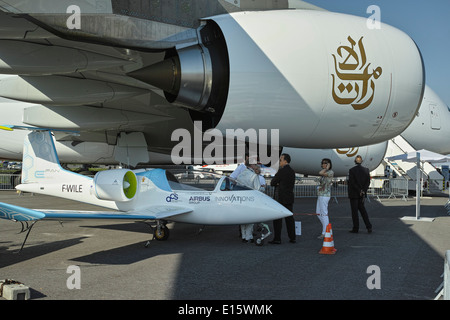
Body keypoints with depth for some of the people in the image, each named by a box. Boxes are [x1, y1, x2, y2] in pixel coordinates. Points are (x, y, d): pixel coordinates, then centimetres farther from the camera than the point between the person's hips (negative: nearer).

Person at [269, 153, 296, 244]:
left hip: (280, 199, -8)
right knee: (289, 218, 11)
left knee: (277, 219, -2)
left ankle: (277, 239, -2)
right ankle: (292, 238, 13)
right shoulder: (292, 172, 11)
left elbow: (272, 183, -10)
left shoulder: (281, 171, -14)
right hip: (290, 198, 8)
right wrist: (278, 183, 4)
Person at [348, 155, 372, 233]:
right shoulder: (366, 170, 1)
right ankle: (369, 226, 8)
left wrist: (360, 191, -11)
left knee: (354, 211, 3)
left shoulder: (351, 170, -13)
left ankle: (355, 228, 8)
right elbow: (368, 182, -2)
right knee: (362, 209, 16)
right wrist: (363, 191, -6)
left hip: (353, 194, -5)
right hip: (362, 194, 5)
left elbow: (352, 183, -16)